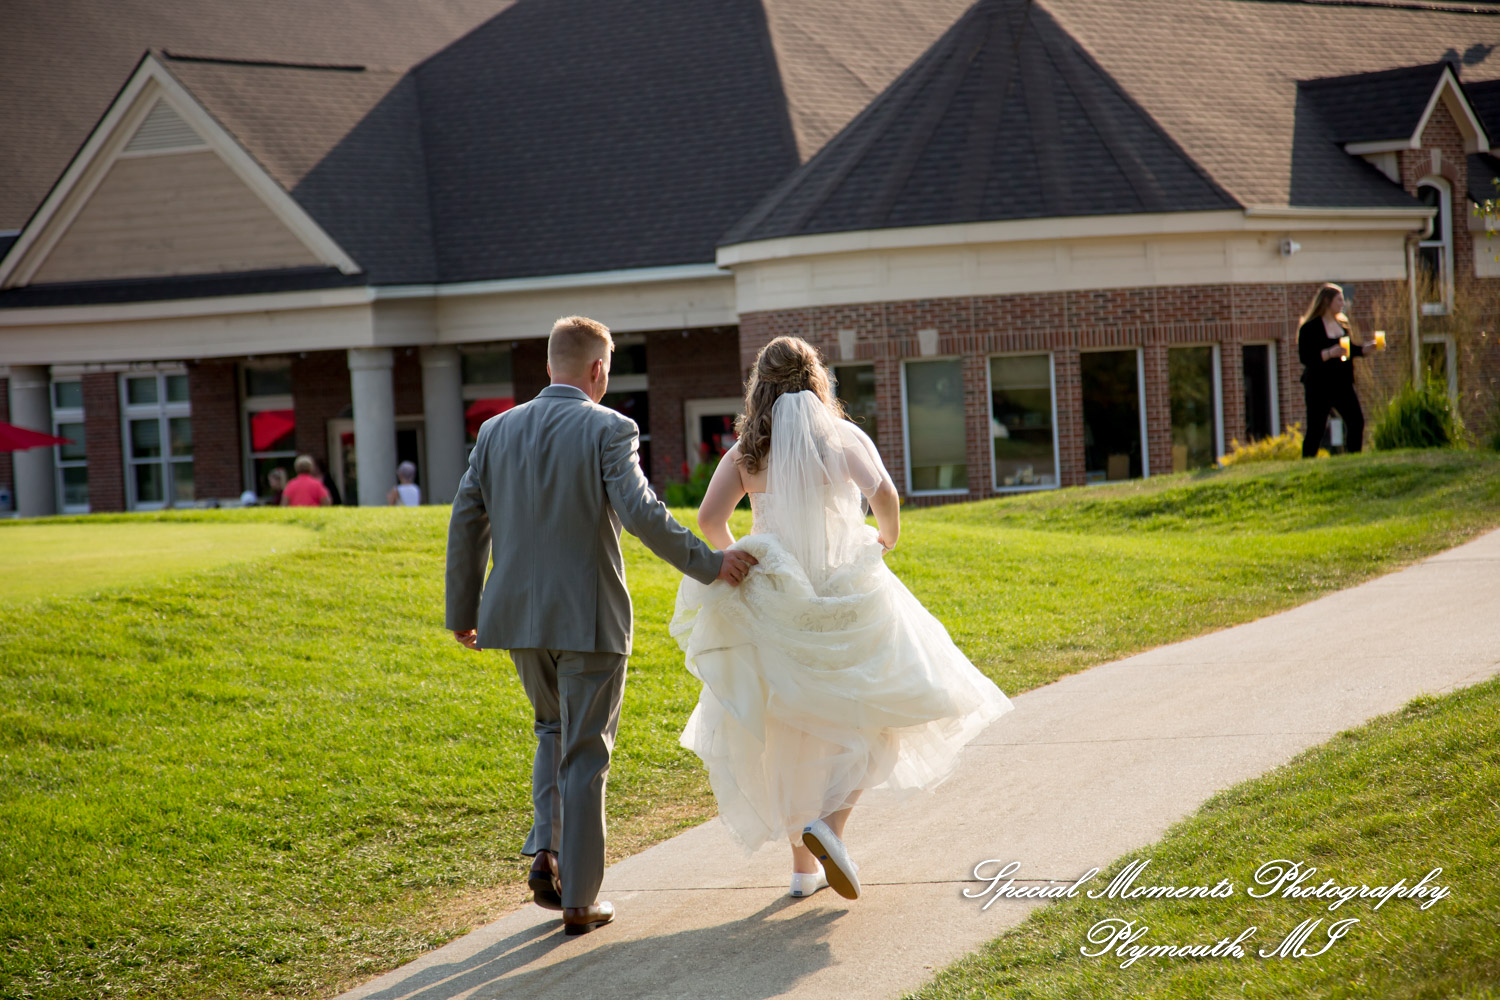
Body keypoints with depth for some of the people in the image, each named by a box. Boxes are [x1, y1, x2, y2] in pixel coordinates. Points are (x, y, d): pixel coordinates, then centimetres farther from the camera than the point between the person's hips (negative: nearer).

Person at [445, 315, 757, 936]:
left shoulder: (496, 432, 5)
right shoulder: (608, 430, -10)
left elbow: (466, 524, 6)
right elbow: (640, 513, -21)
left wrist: (463, 613, 15)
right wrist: (710, 565, -11)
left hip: (519, 616, 5)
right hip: (588, 619, -4)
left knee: (553, 729, 26)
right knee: (584, 756, 5)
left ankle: (547, 852, 9)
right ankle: (579, 900, 8)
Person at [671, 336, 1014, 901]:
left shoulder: (745, 452, 5)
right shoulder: (842, 436, -1)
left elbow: (710, 519, -7)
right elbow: (884, 496, -16)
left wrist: (733, 558, 12)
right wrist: (887, 536, 3)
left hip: (776, 606, 3)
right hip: (845, 595, -3)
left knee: (790, 733, 14)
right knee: (882, 718, 7)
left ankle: (803, 865, 16)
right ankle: (829, 822, -15)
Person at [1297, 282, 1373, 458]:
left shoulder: (1343, 324, 13)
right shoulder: (1309, 328, -10)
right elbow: (1305, 357, -17)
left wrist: (1368, 347, 10)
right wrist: (1330, 353, -26)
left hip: (1342, 384, 7)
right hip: (1319, 386, -7)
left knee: (1356, 421, 0)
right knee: (1315, 430, -4)